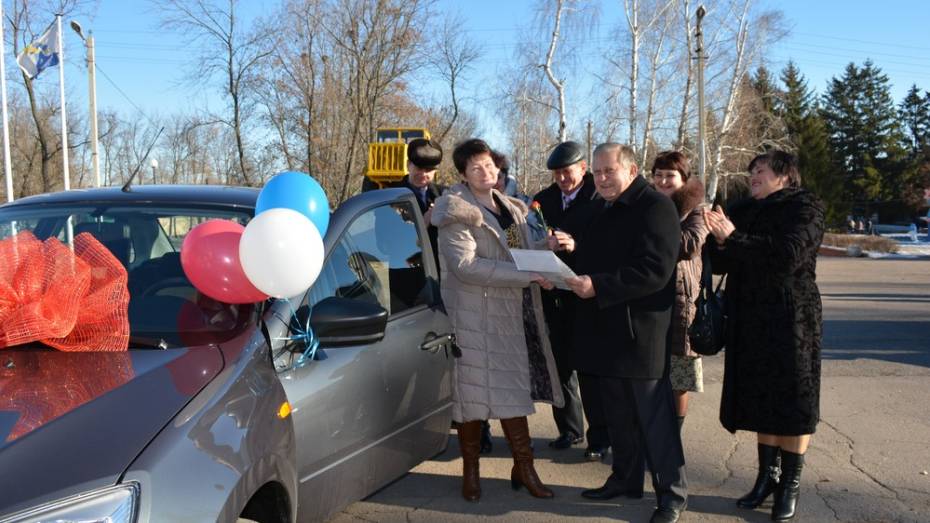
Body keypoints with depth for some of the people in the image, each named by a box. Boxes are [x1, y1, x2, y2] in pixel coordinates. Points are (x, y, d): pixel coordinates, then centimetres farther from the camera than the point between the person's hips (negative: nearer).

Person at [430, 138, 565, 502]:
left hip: (514, 312, 6)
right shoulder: (457, 212, -10)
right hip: (475, 315, -6)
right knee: (474, 390, 2)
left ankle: (523, 467, 16)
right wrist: (528, 276, -25)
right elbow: (466, 265, -22)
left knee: (514, 390, 9)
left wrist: (549, 248, -1)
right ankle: (470, 470, 16)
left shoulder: (511, 208, 14)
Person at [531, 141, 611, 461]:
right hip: (555, 296, 5)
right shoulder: (544, 199, 8)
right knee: (561, 365, 12)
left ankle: (599, 437, 15)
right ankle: (569, 429, 27)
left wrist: (575, 245, -28)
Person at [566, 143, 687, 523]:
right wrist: (565, 270, 4)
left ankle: (672, 493, 11)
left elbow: (655, 271, -22)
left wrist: (597, 286, -26)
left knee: (654, 417, 0)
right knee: (618, 416, 17)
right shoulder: (602, 212, 15)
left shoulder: (655, 207, -12)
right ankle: (625, 478, 30)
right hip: (605, 332, 8)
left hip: (639, 332, -8)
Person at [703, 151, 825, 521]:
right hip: (749, 321, 5)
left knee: (791, 403, 1)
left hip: (790, 320, -5)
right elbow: (721, 264, 8)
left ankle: (790, 485, 11)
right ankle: (767, 475, 21)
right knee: (760, 399, 9)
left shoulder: (805, 208, -5)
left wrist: (734, 238, -21)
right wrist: (719, 242, -12)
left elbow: (789, 254, -22)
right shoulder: (742, 210, 11)